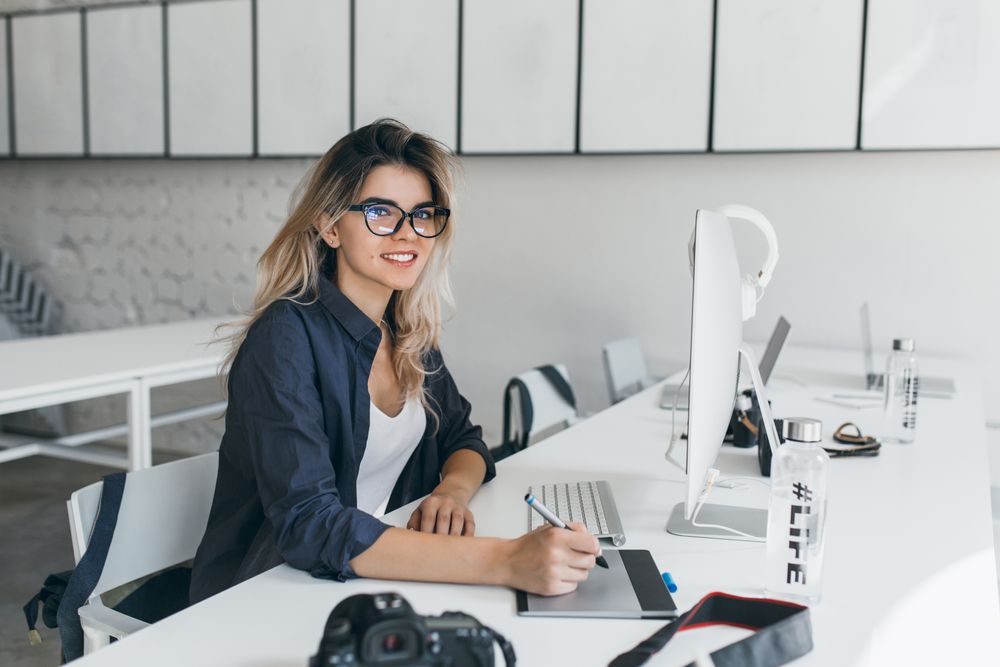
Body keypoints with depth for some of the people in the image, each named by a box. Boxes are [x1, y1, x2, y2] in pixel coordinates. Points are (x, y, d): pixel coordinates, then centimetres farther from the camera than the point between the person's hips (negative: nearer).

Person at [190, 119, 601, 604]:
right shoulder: (285, 340, -18)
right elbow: (308, 526, -28)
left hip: (377, 582, 6)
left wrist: (454, 491, -12)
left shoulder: (408, 331, 3)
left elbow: (463, 440, 12)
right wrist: (506, 562, -35)